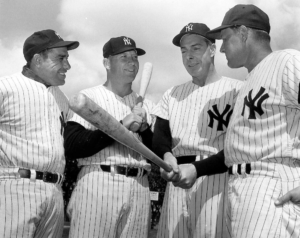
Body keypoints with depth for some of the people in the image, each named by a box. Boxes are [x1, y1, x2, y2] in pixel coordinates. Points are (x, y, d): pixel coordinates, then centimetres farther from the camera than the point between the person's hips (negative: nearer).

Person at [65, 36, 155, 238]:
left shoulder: (146, 105, 15)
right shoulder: (88, 97, 2)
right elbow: (72, 146, -11)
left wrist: (144, 129, -7)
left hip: (139, 189, 4)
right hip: (98, 184, -4)